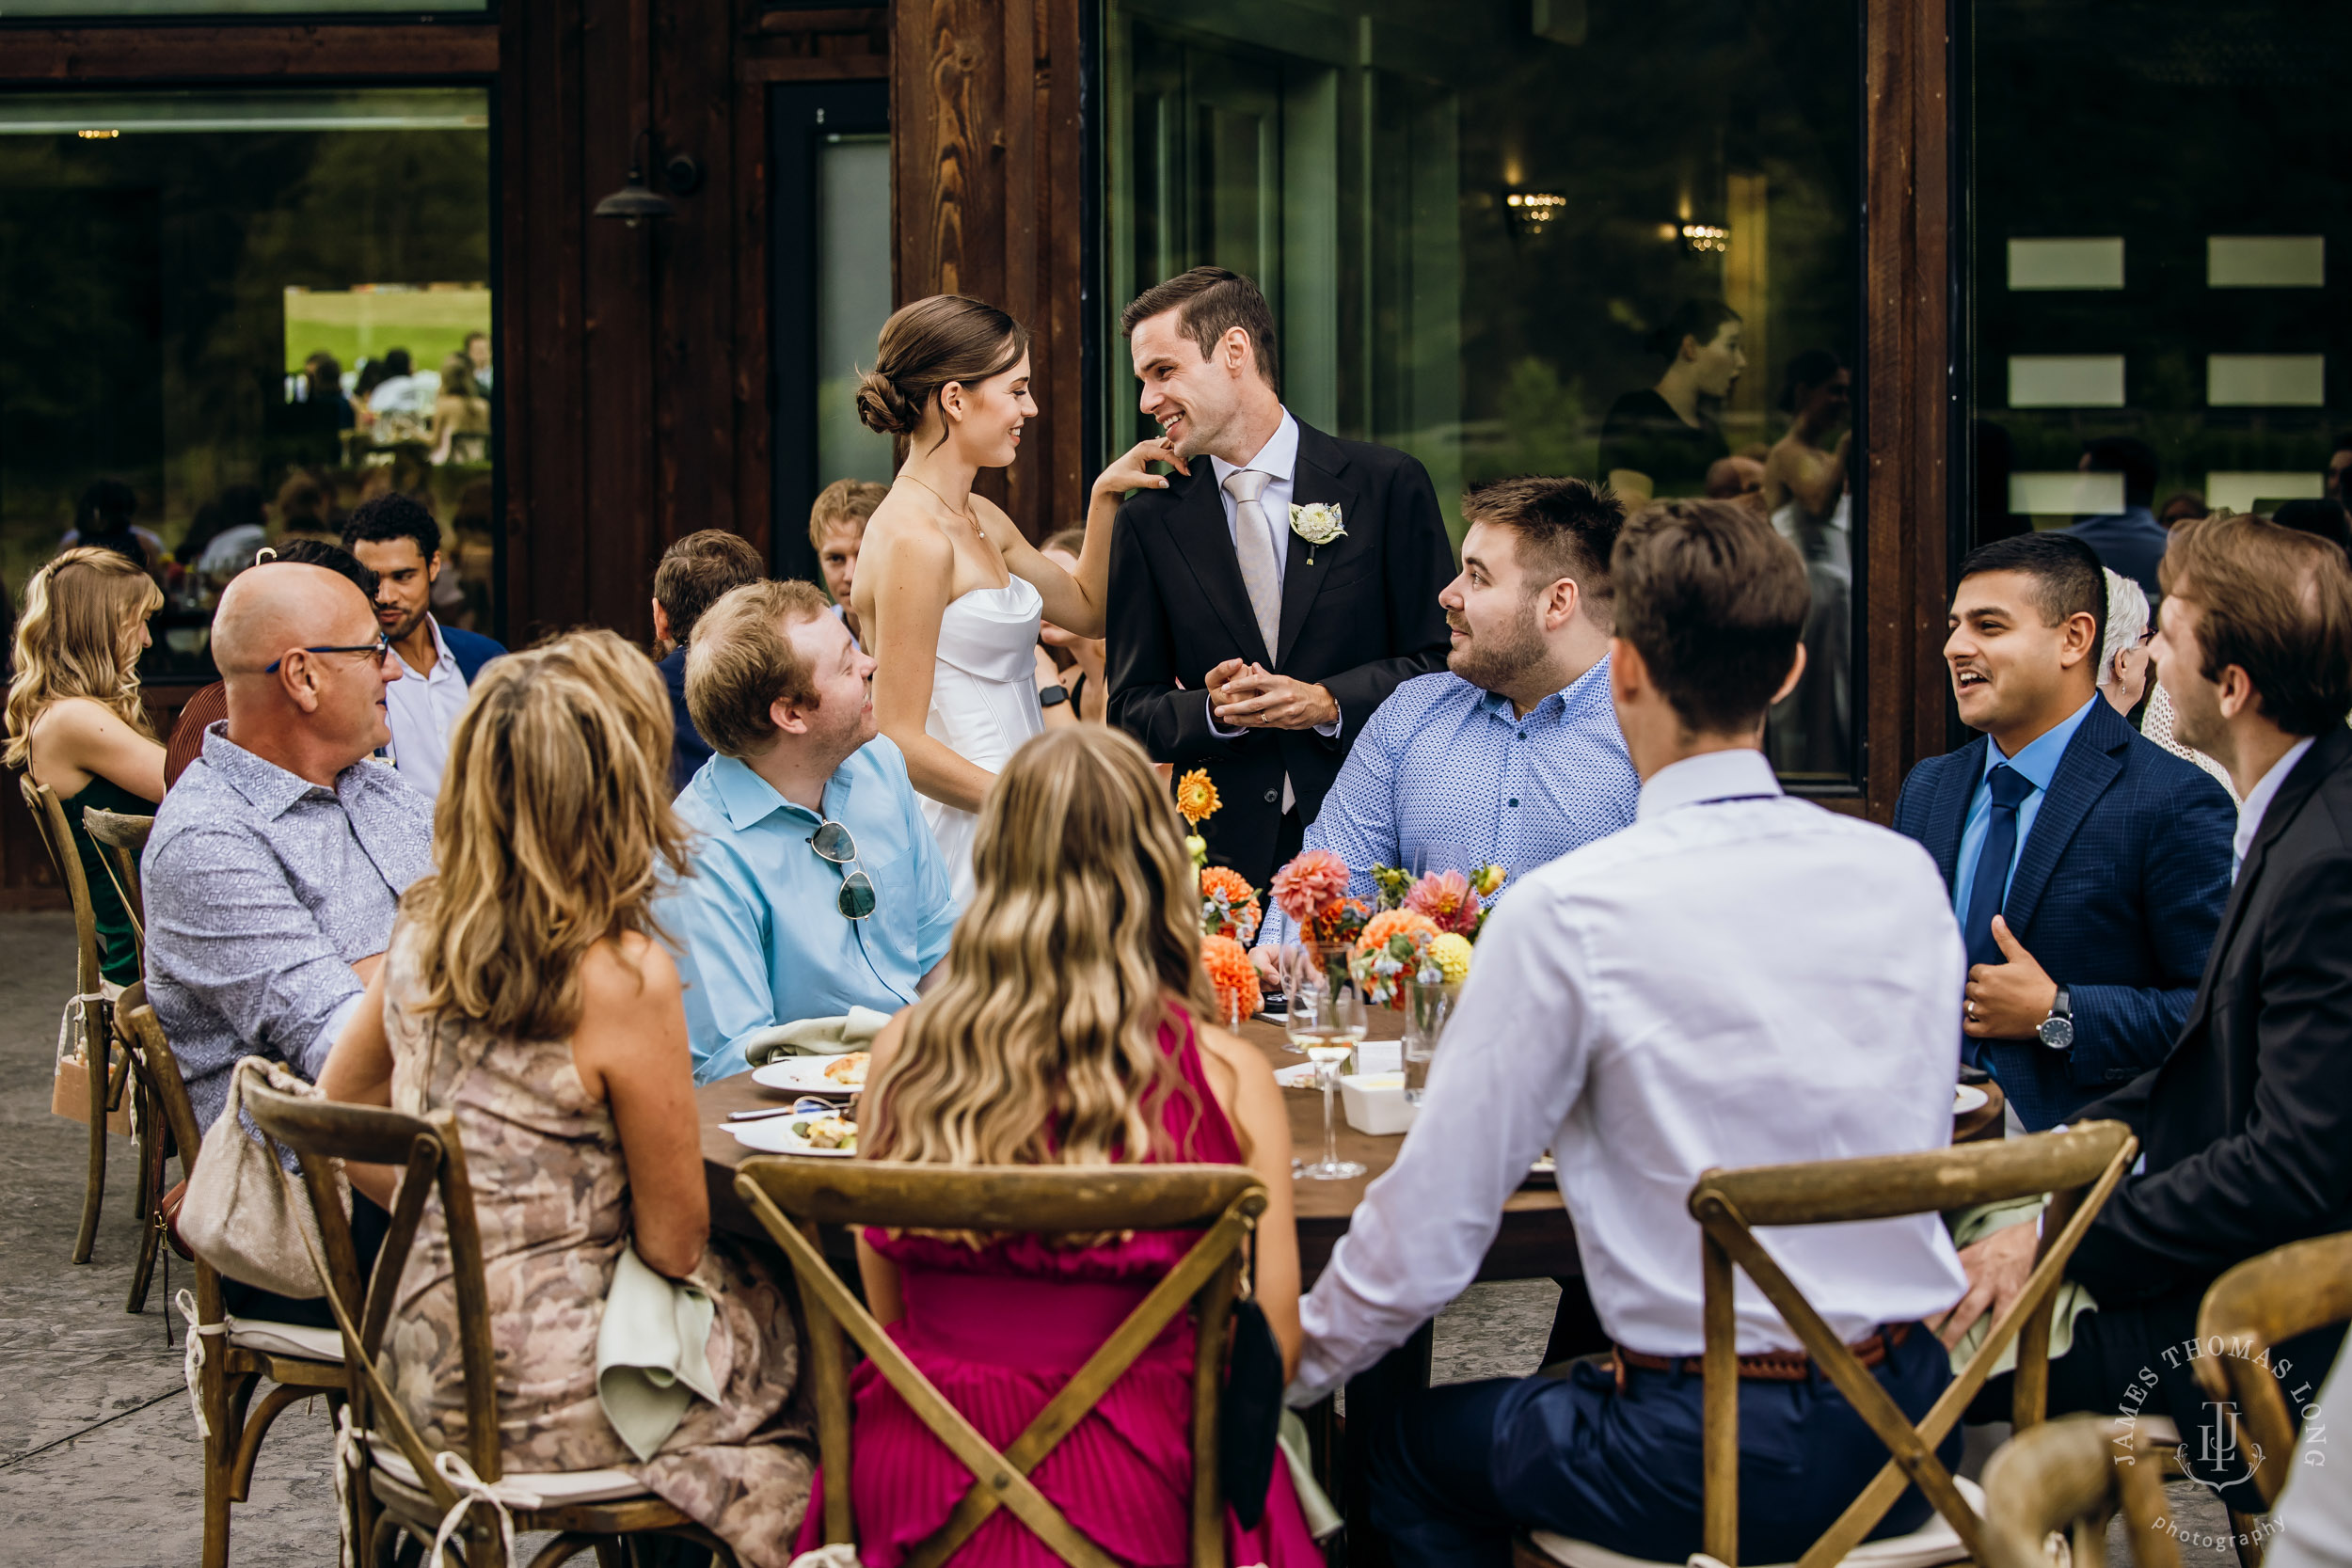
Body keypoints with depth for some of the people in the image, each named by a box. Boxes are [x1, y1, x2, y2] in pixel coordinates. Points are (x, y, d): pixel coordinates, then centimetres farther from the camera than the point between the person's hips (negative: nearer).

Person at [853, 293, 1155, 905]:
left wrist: (1104, 498, 14)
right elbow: (900, 740, -18)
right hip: (964, 835, -9)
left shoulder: (981, 519, 12)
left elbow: (1087, 609, 27)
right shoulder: (913, 538, -16)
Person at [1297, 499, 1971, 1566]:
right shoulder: (1906, 878, 0)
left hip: (1706, 1469, -6)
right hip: (1903, 1437, 6)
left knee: (1400, 1428, 17)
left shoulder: (1566, 914, -16)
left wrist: (1299, 1359, 8)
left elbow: (1428, 1237, -11)